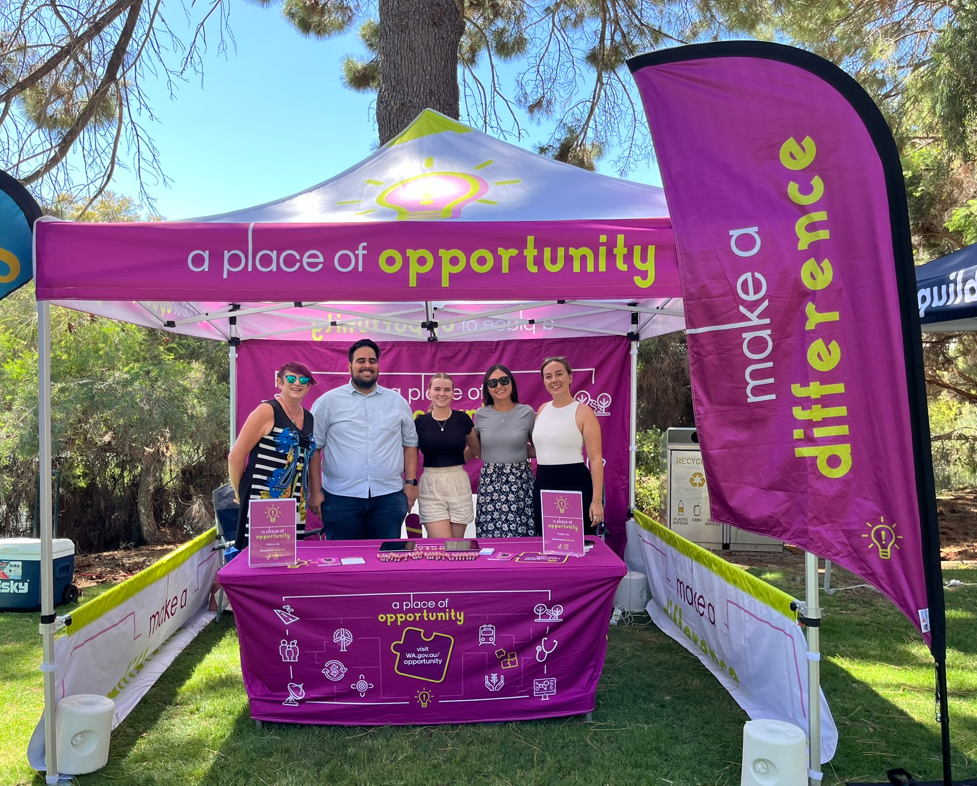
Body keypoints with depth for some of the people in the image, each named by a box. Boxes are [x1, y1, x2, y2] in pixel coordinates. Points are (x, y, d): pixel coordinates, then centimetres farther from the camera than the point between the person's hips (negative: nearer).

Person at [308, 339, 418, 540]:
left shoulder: (397, 401, 9)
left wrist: (411, 482, 4)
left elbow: (410, 443, 12)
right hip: (341, 497, -2)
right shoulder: (328, 401, 2)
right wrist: (314, 491, -4)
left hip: (389, 496, 2)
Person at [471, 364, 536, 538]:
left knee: (520, 536, -3)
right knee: (490, 537, -1)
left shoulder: (527, 412, 0)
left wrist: (521, 453, -2)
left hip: (519, 482, -1)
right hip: (489, 482, 1)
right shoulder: (480, 415, 4)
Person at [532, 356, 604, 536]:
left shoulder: (583, 412, -8)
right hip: (543, 485, 6)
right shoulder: (542, 409, 10)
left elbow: (596, 458, -12)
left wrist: (596, 500, -17)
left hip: (575, 484, -6)